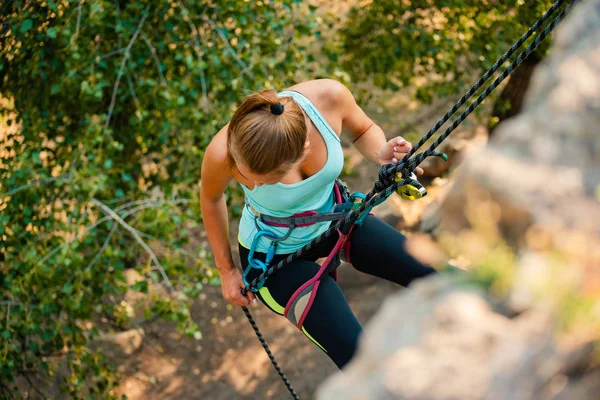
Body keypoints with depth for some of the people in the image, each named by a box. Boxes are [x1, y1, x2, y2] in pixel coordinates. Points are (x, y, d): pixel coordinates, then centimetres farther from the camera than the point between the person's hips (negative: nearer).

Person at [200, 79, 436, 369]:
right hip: (275, 256, -3)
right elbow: (210, 197, -10)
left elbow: (364, 131, -6)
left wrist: (382, 154, -28)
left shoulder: (329, 96, -31)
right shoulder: (223, 153, -35)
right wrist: (226, 269, -1)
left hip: (334, 218, 4)